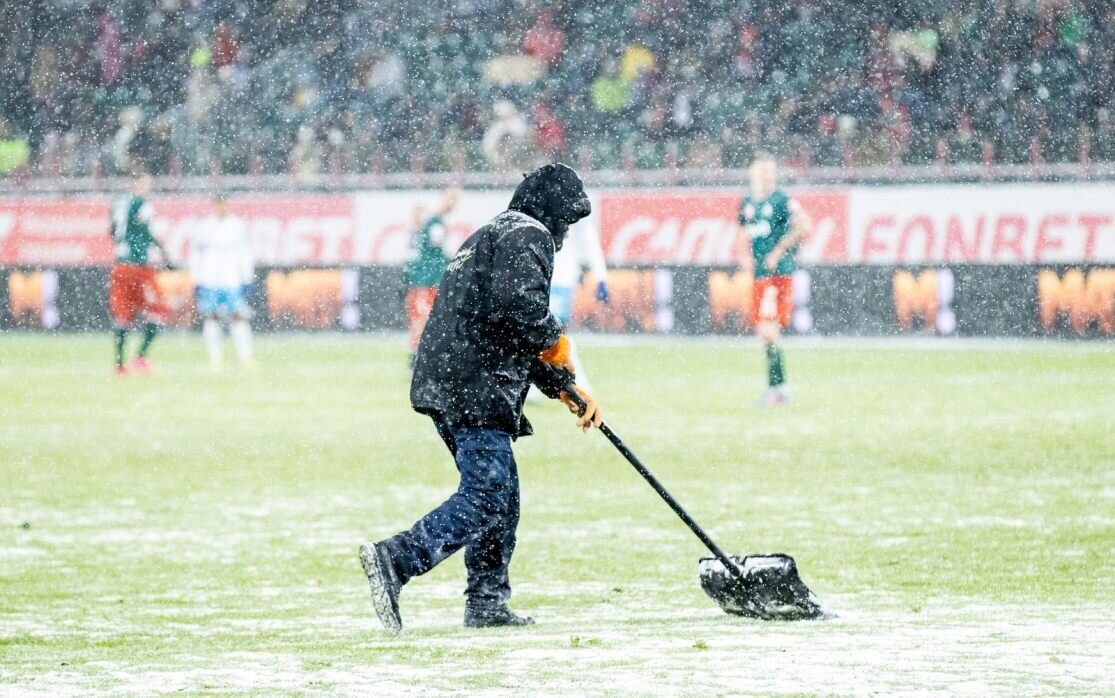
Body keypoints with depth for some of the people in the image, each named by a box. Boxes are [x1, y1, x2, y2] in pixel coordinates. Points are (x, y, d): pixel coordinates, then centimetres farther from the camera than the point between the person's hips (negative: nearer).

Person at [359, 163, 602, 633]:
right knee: (486, 498, -13)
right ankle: (394, 560, -25)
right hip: (476, 388, -10)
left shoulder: (491, 236, 30)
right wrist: (555, 341, -5)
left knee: (501, 495, 16)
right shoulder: (527, 236, -2)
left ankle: (487, 602, 17)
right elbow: (519, 301, -22)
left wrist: (566, 389, 28)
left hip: (443, 383, 10)